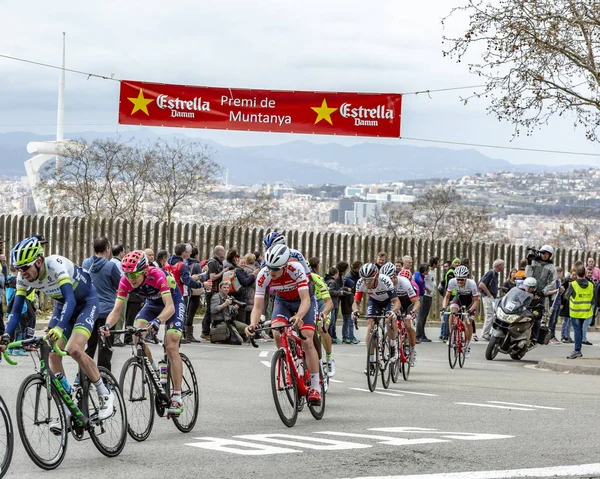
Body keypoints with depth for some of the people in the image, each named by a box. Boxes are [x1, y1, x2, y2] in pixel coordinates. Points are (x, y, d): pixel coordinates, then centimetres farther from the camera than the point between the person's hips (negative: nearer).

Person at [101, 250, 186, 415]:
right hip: (152, 304, 5)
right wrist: (107, 325, -47)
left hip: (173, 302, -5)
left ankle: (177, 398, -14)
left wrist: (157, 321, -64)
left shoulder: (157, 276, -37)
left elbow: (170, 307, -45)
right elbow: (116, 310, -26)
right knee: (137, 337, -20)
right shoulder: (126, 281, -24)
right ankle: (154, 369, 8)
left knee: (171, 347, -17)